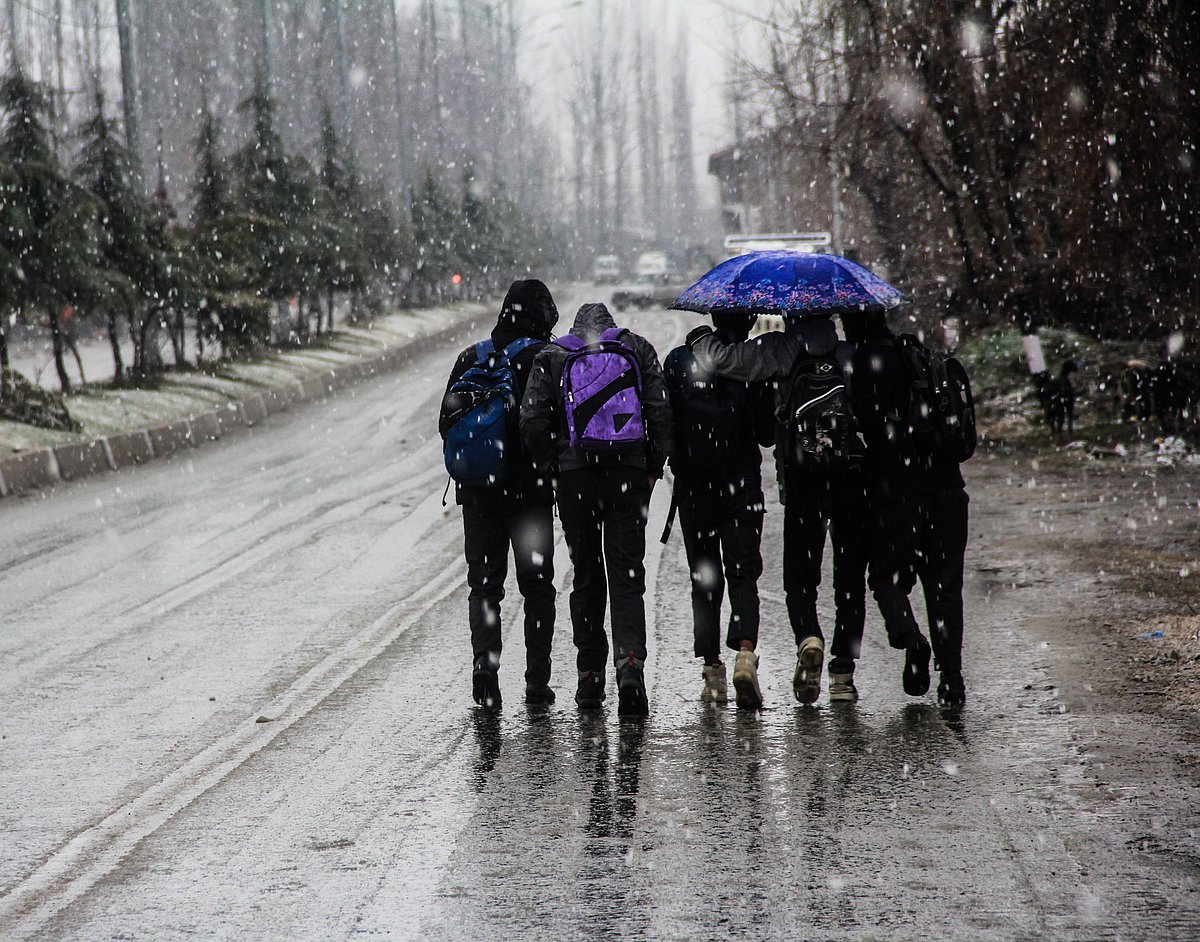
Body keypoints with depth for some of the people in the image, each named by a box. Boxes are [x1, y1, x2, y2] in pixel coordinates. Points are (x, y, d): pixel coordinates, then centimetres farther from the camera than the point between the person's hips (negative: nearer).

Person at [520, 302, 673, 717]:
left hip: (575, 477, 0)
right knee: (627, 574, 0)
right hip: (629, 475, 0)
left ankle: (590, 676, 11)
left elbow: (532, 420, -3)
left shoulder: (551, 357, 8)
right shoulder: (638, 349, 9)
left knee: (586, 576, 10)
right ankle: (630, 662, -20)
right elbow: (661, 412, 1)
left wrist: (551, 470, 5)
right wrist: (653, 468, 6)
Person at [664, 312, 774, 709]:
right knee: (743, 574, 2)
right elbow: (768, 434, -2)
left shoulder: (678, 361, -1)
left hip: (692, 487, 1)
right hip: (742, 487, -1)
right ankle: (744, 651, -21)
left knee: (704, 579, 10)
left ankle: (713, 671, 6)